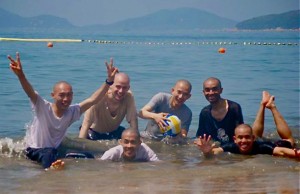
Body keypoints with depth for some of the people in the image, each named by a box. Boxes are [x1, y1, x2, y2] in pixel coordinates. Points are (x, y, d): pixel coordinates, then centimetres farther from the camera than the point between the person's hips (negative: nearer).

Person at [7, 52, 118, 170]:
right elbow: (30, 92, -36)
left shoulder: (72, 112, -6)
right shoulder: (43, 107, -18)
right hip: (35, 151, -5)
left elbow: (93, 99, -12)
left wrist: (109, 81, -23)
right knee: (49, 153, -39)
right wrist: (20, 75, -56)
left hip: (55, 150, 5)